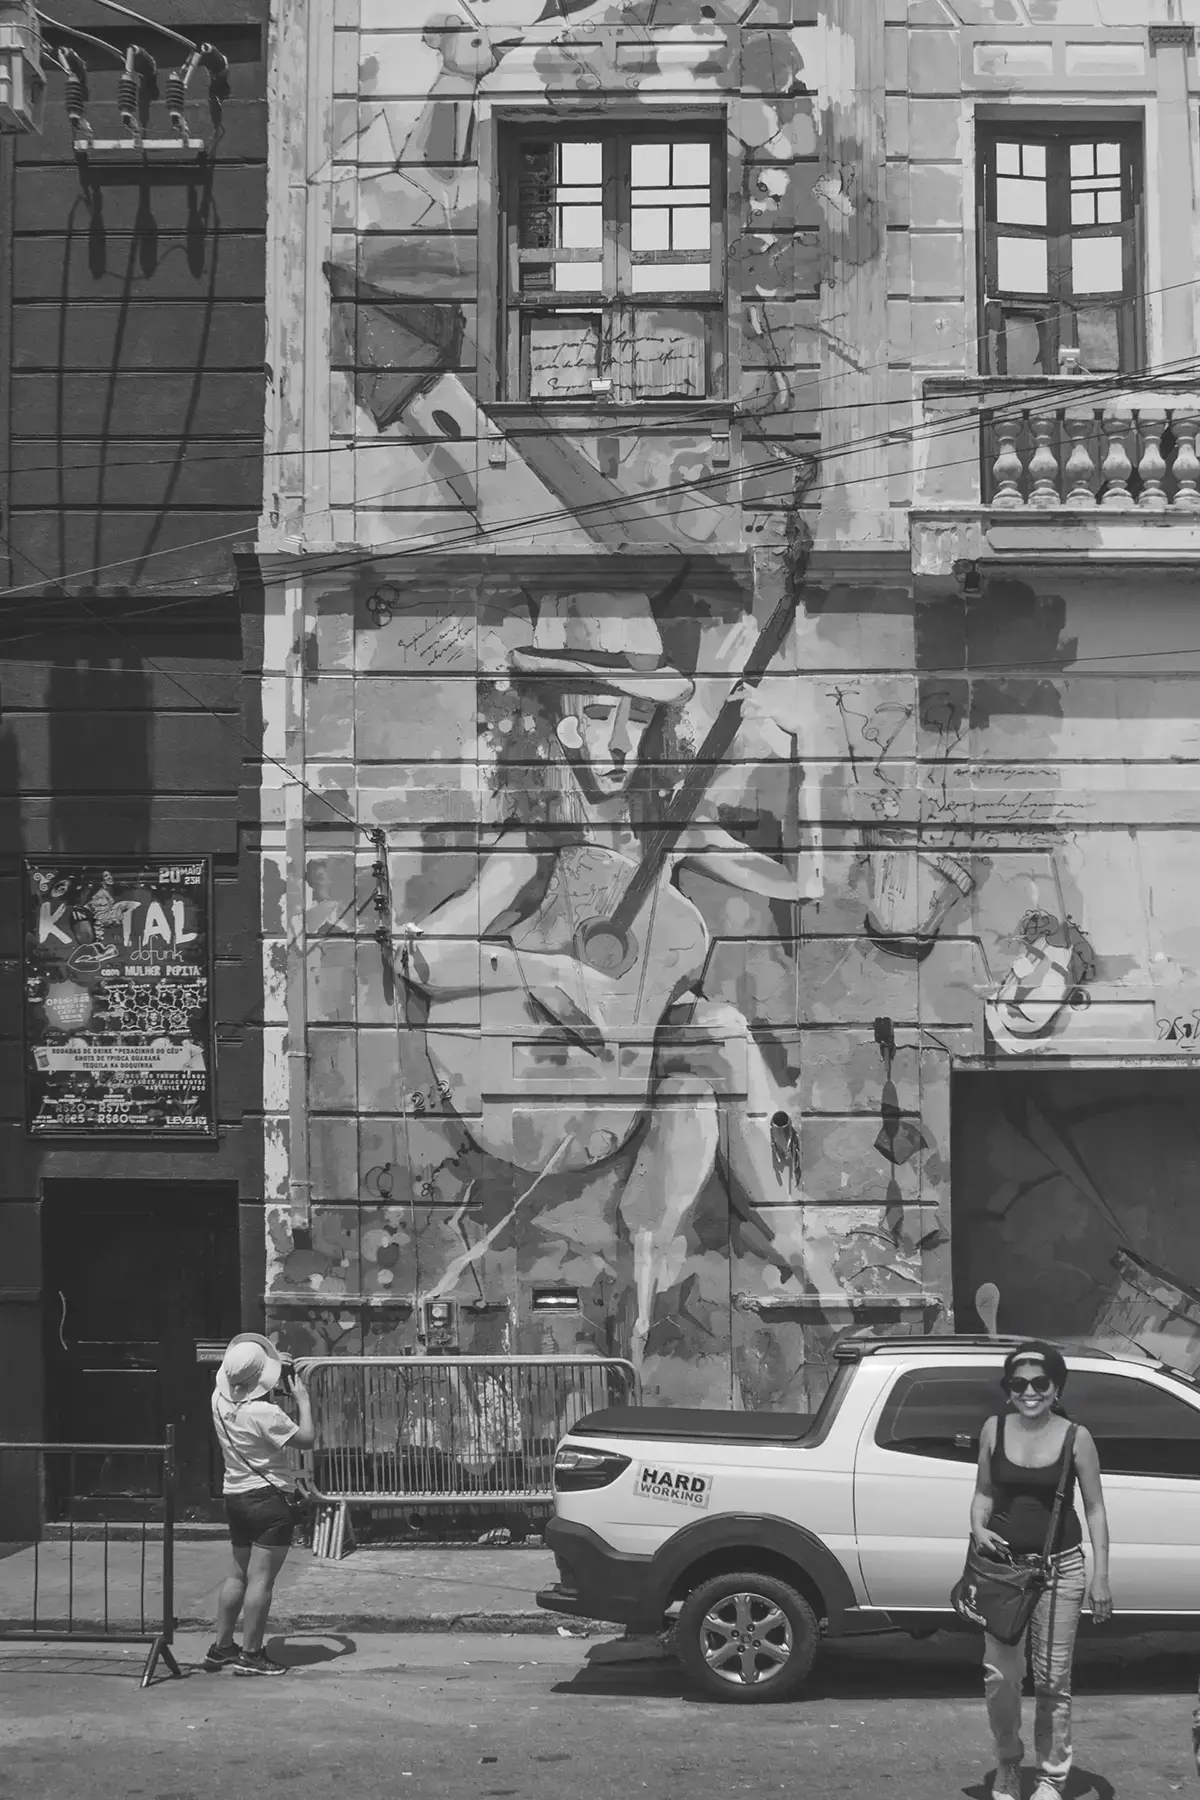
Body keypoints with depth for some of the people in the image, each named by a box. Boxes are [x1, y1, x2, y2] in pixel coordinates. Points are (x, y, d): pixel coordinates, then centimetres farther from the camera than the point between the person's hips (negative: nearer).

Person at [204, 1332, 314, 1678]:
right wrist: (302, 1399, -2)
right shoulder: (264, 1413, -22)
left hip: (236, 1494, 8)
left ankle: (221, 1647, 22)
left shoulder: (221, 1401, -1)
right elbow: (306, 1439, -14)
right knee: (261, 1578, -3)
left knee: (238, 1572, 18)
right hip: (268, 1498, -8)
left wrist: (276, 1366, 14)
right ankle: (250, 1654, 0)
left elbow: (231, 1378, 24)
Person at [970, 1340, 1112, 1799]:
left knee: (1052, 1679, 3)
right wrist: (979, 1528, -11)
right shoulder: (995, 1430, 0)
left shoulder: (1075, 1438, -6)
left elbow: (1095, 1510, -1)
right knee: (999, 1675, 3)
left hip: (1059, 1569, -2)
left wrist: (1101, 1578, -5)